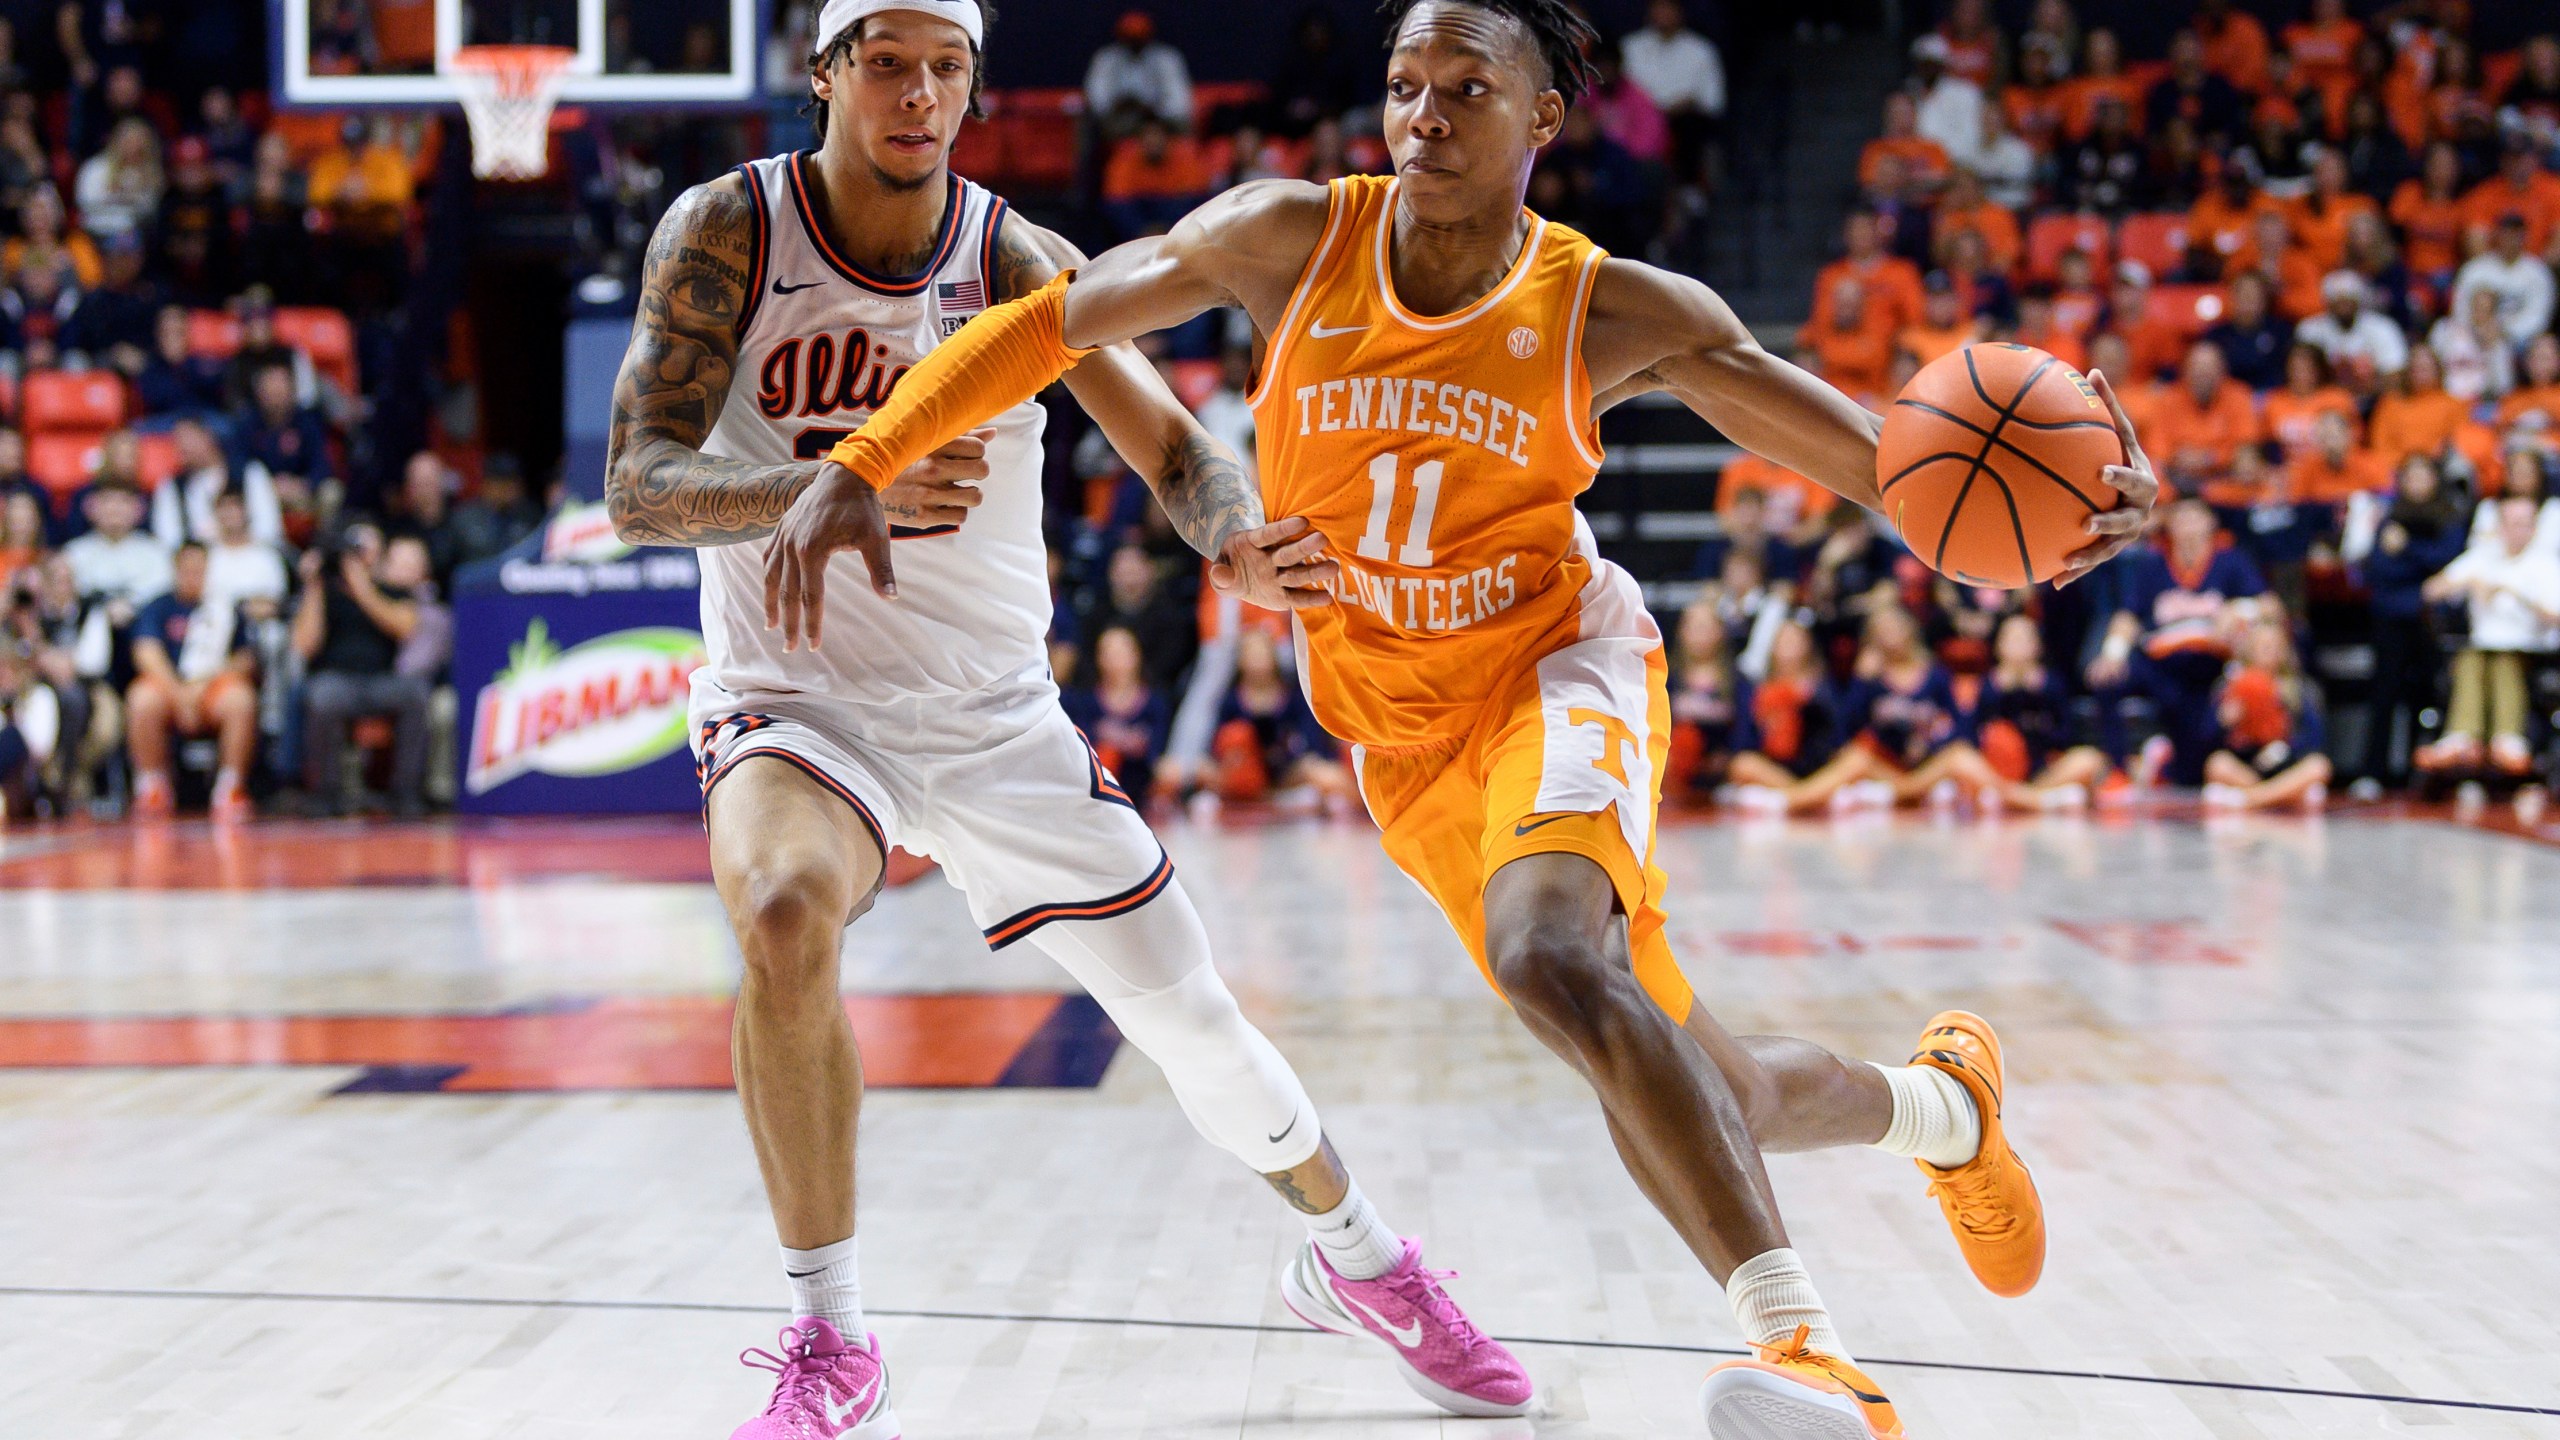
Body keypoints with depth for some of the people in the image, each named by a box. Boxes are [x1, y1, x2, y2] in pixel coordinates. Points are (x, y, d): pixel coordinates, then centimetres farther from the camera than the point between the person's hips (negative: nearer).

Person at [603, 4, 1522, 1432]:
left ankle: (1361, 1255, 37)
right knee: (784, 914, -34)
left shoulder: (1018, 262, -7)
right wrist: (847, 486, -37)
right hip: (798, 698, -2)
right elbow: (641, 486, -19)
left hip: (1000, 718, 2)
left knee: (1191, 1015, 6)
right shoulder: (727, 232, -11)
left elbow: (1169, 440, -13)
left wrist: (1242, 547, -37)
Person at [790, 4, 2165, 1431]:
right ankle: (1939, 1101, 39)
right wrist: (862, 466, -8)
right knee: (1684, 1105, 6)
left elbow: (1888, 459, -11)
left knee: (1551, 958, -37)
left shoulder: (1616, 314, -13)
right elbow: (1048, 322, 1)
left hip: (1555, 662, -3)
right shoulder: (1293, 241, -9)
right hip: (1403, 733, 3)